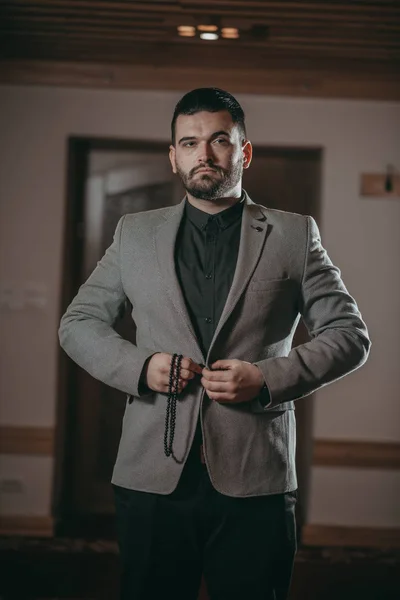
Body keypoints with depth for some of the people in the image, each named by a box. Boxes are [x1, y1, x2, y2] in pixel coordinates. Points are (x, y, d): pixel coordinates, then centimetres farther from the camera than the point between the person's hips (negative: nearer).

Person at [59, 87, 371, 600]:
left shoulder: (294, 235, 7)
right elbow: (77, 323, 14)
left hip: (255, 482, -1)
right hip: (151, 478, 2)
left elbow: (350, 335, 5)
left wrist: (268, 378, -10)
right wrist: (138, 365, -5)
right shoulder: (135, 233, 12)